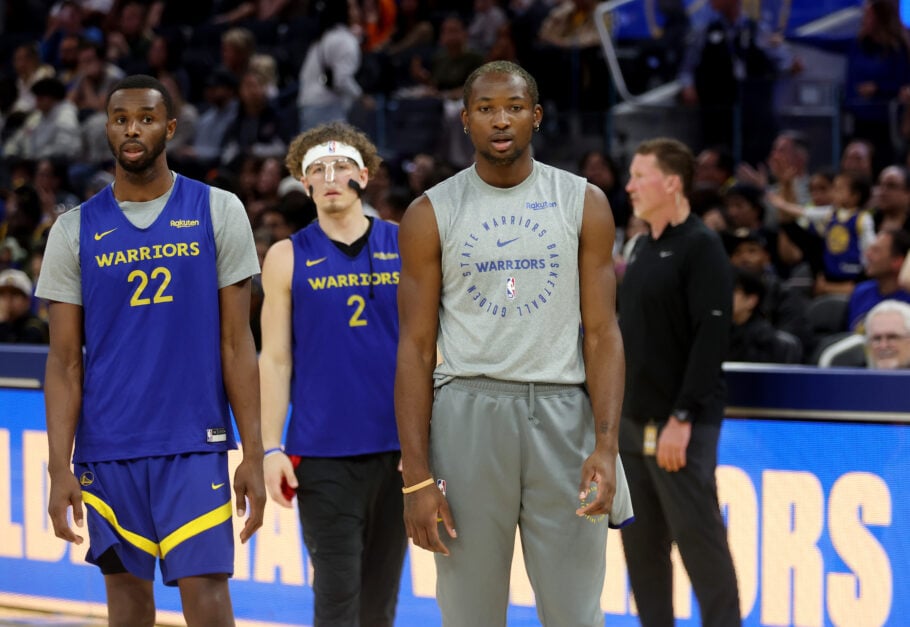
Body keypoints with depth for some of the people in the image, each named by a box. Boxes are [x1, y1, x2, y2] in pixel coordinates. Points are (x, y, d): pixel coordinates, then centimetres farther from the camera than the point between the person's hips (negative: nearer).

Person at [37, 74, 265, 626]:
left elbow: (236, 345, 2)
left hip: (195, 447, -2)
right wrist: (60, 470, -4)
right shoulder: (75, 230, 6)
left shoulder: (218, 212, 3)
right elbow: (65, 363, 5)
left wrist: (254, 456, -3)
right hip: (107, 451, 2)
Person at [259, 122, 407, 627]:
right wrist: (270, 448, -4)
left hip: (398, 448, 2)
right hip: (322, 452, -2)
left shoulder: (405, 247, 7)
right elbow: (275, 359, 3)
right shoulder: (288, 258, 5)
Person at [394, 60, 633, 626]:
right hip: (468, 412, 0)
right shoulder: (431, 214, 3)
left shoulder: (583, 203, 4)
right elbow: (416, 347, 1)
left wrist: (606, 445, -11)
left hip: (563, 412, 0)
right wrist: (416, 476, -7)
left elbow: (602, 332, 2)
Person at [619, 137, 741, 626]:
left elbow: (711, 338, -17)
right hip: (633, 422, 8)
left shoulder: (700, 248, -10)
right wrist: (614, 409, 15)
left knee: (699, 539, -6)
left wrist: (682, 419, -20)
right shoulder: (643, 249, 15)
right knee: (642, 544, 10)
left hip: (679, 426, -8)